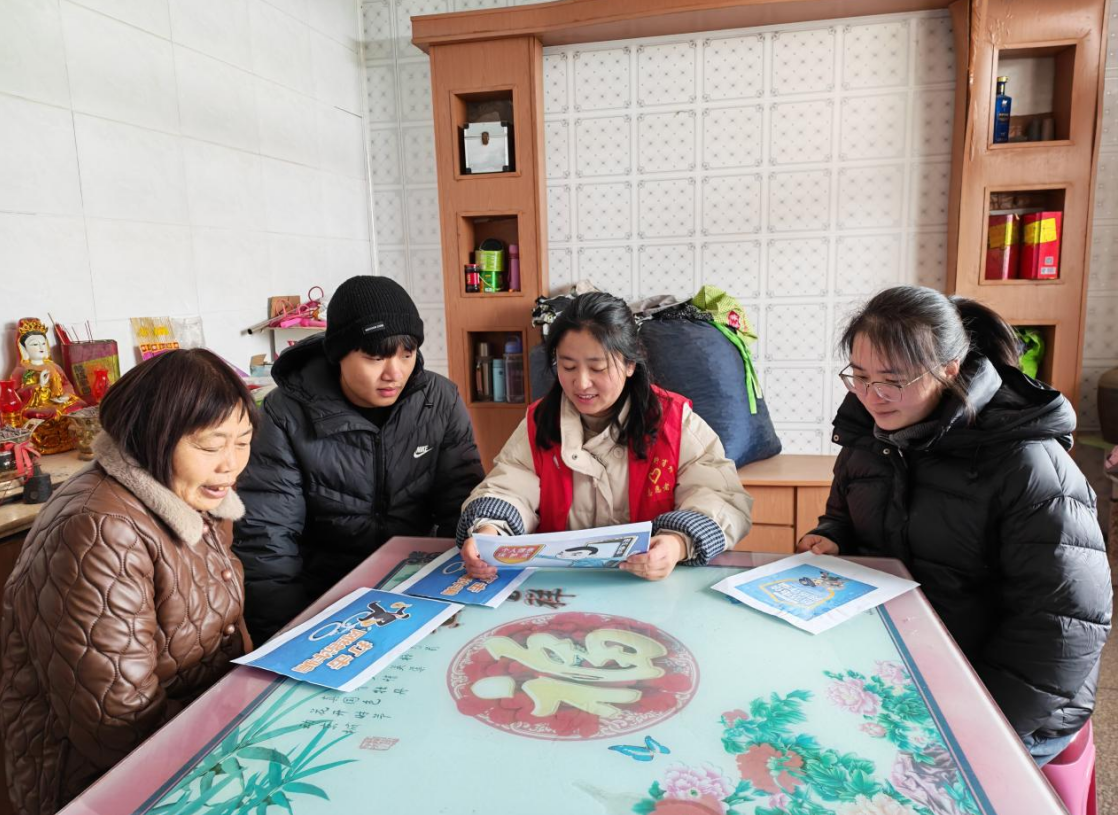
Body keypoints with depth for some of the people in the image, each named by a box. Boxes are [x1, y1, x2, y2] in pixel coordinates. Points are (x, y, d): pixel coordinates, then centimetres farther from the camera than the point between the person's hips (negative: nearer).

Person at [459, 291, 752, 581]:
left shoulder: (676, 421, -3)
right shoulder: (538, 424, 5)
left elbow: (723, 500, -10)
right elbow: (508, 491, -4)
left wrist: (679, 544, -31)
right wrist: (487, 532, -28)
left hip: (654, 588, -1)